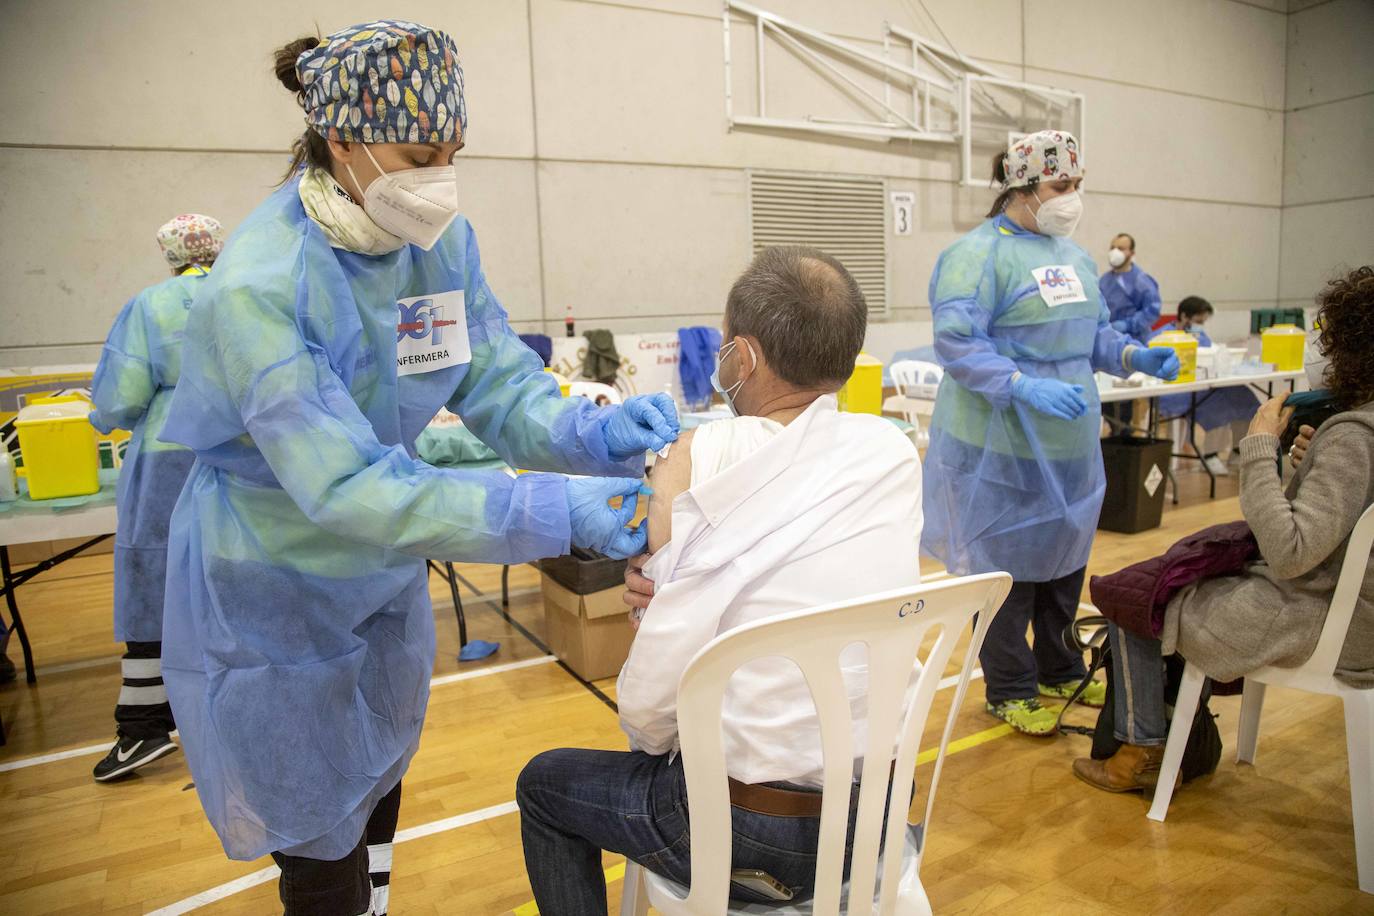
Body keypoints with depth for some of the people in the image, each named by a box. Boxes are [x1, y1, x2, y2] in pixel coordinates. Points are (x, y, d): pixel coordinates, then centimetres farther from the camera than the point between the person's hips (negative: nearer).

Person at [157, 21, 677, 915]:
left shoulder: (443, 240, -10)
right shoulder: (260, 286, -30)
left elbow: (497, 380, -10)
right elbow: (347, 487, -35)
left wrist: (590, 432, -31)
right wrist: (556, 512, -41)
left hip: (383, 579, 6)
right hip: (277, 600, -6)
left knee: (378, 788, 27)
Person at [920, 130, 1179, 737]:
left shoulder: (1074, 256, 14)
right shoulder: (979, 254, -12)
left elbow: (1093, 333, 22)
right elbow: (956, 342, -22)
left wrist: (1136, 357, 3)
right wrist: (1026, 387, -30)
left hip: (1069, 441, 8)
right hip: (1002, 444, -8)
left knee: (1065, 554, 18)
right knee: (1008, 562, 3)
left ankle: (1059, 669, 38)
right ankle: (1009, 689, 22)